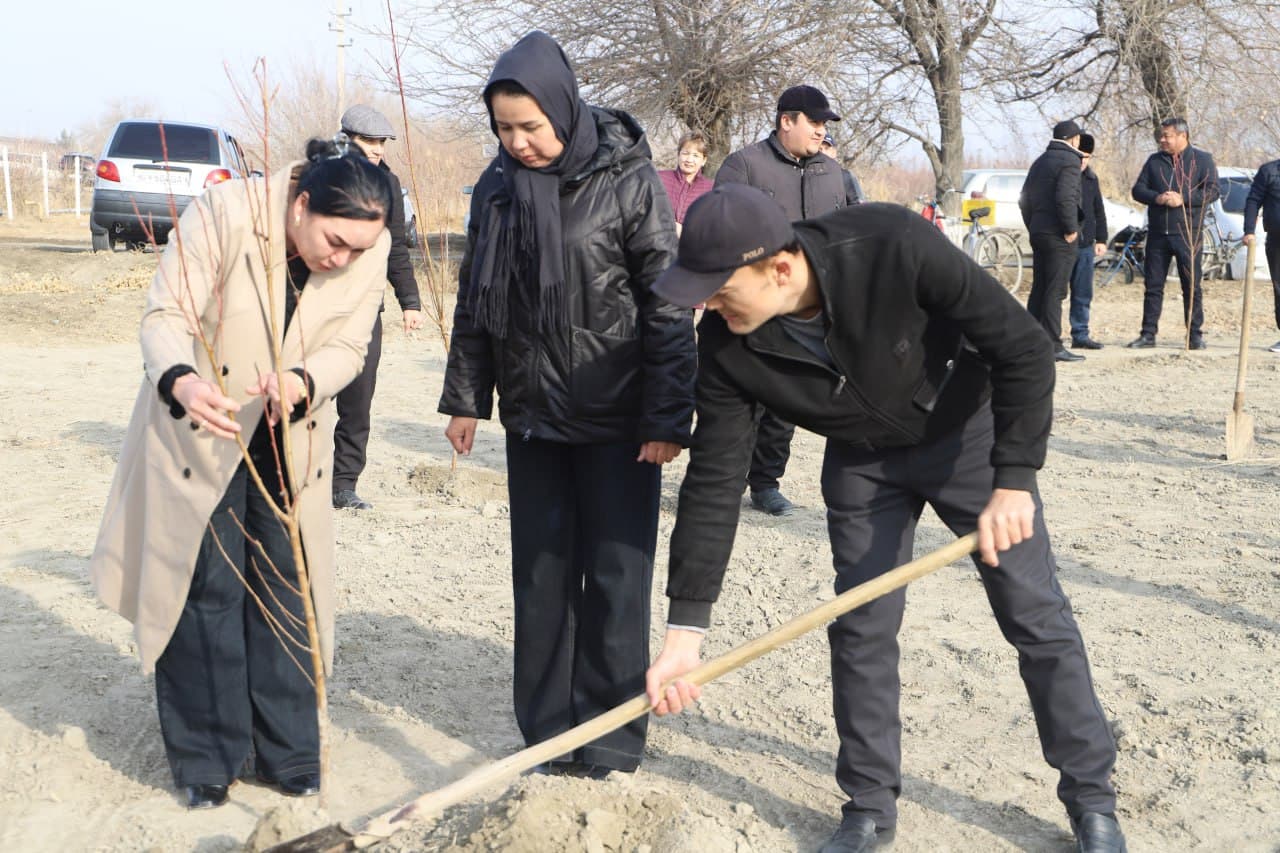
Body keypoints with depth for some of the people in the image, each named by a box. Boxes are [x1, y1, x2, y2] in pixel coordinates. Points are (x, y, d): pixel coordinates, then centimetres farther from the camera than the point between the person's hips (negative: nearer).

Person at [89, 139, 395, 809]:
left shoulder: (371, 249, -14)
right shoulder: (224, 213, -25)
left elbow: (347, 347, -10)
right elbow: (165, 318, -23)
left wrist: (301, 382, -31)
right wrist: (180, 381, -43)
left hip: (291, 437, 3)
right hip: (199, 432, -3)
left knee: (287, 588, 6)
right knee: (206, 588, 0)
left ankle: (288, 751, 20)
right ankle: (204, 759, 16)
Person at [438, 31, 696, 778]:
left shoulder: (628, 180, -11)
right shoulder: (498, 187, 4)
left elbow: (669, 305, -12)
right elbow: (476, 299, 12)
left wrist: (669, 418, -15)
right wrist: (466, 397, 10)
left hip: (617, 421, -5)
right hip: (533, 416, 5)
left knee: (614, 576, 2)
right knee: (541, 576, 9)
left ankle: (611, 738, 14)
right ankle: (548, 732, 22)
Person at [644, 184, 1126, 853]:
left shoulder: (895, 247, -37)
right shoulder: (727, 346, -25)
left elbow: (1024, 347, -27)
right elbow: (712, 481, -18)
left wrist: (1014, 479, -34)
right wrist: (685, 630, -18)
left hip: (968, 434, -2)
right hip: (862, 460, 3)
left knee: (1038, 617, 4)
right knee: (859, 629, 0)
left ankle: (1091, 798, 22)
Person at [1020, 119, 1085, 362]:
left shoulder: (1040, 162, 17)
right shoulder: (1070, 162, -10)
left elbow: (1024, 199, 19)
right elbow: (1065, 198, -23)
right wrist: (1071, 229, -15)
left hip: (1038, 233, 8)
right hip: (1059, 237, -8)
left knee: (1038, 289, 12)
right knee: (1055, 292, -8)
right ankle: (1053, 345, -7)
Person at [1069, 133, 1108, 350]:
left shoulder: (1091, 178, 14)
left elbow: (1099, 210, 21)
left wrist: (1101, 239, 16)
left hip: (1085, 245, 6)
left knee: (1083, 294, 8)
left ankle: (1080, 335, 14)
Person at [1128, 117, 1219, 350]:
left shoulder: (1202, 159, 4)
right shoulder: (1154, 161, 14)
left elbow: (1212, 191, -6)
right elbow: (1138, 189, 8)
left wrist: (1183, 198, -18)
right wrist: (1156, 197, -12)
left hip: (1188, 233, -3)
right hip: (1157, 233, 3)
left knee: (1192, 286, 0)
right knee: (1153, 285, 4)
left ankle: (1195, 335, 6)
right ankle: (1148, 334, 9)